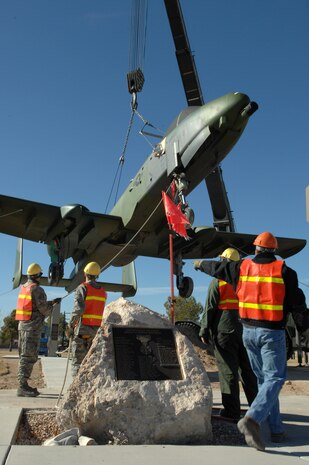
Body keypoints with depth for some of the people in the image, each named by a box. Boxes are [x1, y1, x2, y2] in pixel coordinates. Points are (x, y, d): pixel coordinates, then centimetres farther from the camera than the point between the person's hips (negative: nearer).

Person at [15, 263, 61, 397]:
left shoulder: (23, 287, 14)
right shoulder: (37, 290, -14)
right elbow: (44, 310, -13)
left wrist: (52, 302, 25)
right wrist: (52, 307, 9)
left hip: (22, 325, 9)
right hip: (33, 327, -9)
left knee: (25, 356, 14)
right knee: (28, 357, -9)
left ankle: (23, 385, 19)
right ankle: (22, 387, -11)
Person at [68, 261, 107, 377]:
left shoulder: (82, 288, -7)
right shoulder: (103, 292, 12)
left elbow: (79, 309, -17)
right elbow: (100, 311, 11)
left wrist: (70, 326, -12)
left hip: (82, 328, -5)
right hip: (97, 330, 5)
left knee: (78, 360, -1)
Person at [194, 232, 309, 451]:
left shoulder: (242, 267, 4)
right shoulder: (284, 270, -6)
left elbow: (218, 267, 20)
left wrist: (201, 264, 39)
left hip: (249, 331, 4)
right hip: (272, 333, -4)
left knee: (264, 378, 14)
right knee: (274, 378, -2)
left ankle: (277, 429, 18)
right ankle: (252, 419, -22)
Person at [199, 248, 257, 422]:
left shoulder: (218, 282, -4)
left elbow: (210, 308, -7)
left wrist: (204, 331, -2)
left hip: (224, 331, -5)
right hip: (244, 330, 5)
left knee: (228, 371, -2)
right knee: (248, 370, 14)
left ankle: (232, 412, 0)